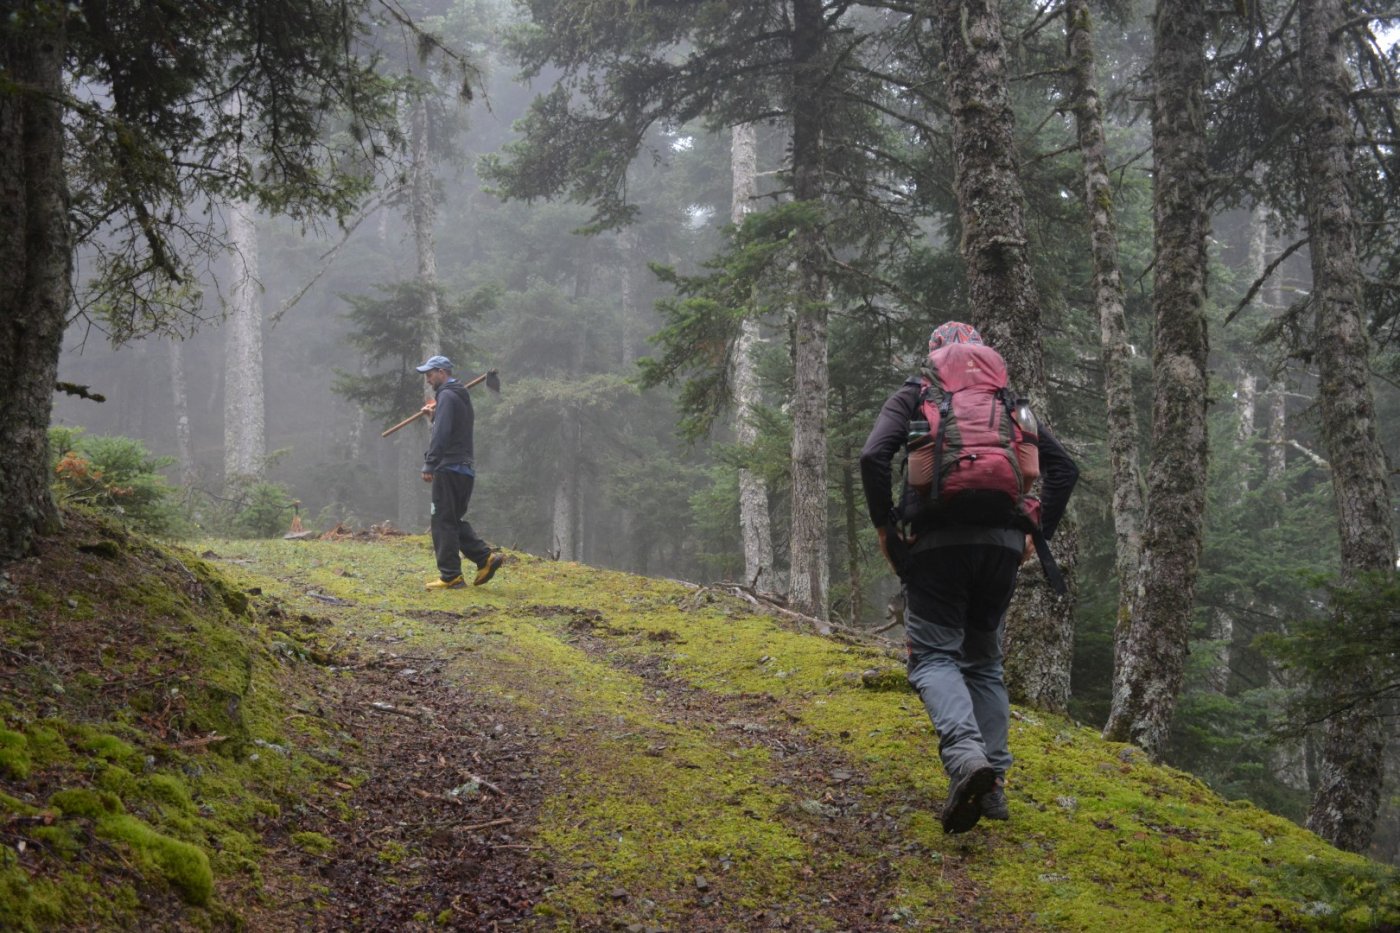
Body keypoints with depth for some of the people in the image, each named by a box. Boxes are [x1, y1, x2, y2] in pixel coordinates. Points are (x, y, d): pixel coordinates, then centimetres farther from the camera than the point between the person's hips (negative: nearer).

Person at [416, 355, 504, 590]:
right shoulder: (461, 396, 20)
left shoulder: (447, 396, -11)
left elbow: (441, 434, -20)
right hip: (465, 468, 10)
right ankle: (486, 557, 3)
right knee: (455, 520, 15)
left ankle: (450, 576, -4)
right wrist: (435, 414, 19)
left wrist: (429, 465, -20)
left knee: (444, 522, -5)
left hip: (449, 467, -10)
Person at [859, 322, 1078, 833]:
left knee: (934, 654, -3)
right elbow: (1064, 468, 11)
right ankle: (993, 783, 7)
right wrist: (1035, 535, 12)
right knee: (984, 659, 15)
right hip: (1003, 542, 3)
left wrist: (885, 527, 1)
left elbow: (873, 457, -7)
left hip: (938, 541, -3)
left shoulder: (913, 395, 10)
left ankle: (966, 754, -31)